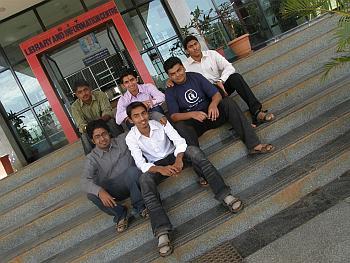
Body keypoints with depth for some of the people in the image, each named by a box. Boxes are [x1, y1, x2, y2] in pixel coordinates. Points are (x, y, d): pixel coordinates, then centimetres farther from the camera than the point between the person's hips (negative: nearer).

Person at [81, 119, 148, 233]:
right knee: (91, 194, -26)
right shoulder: (92, 158, -2)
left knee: (133, 170, -35)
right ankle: (120, 213, -7)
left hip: (132, 184, -1)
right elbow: (85, 181, -17)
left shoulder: (122, 140, 2)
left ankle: (140, 206, -15)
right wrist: (100, 191, -37)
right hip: (115, 190, 1)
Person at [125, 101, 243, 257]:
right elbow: (141, 164, -20)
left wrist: (179, 160, -37)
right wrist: (161, 169, -39)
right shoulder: (131, 138, -12)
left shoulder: (160, 122, -11)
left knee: (193, 150, -29)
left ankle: (224, 195, -35)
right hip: (155, 165, -1)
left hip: (174, 156, 1)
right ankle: (162, 232, -45)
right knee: (144, 179, -35)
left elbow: (179, 141, -16)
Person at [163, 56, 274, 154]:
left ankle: (254, 144, -32)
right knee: (179, 126, -33)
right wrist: (192, 114, -31)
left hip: (211, 114, 2)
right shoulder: (170, 92, -2)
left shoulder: (196, 76, 4)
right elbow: (174, 116, -11)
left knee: (228, 102, -24)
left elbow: (216, 94, -2)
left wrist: (213, 104, -27)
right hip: (193, 122, -2)